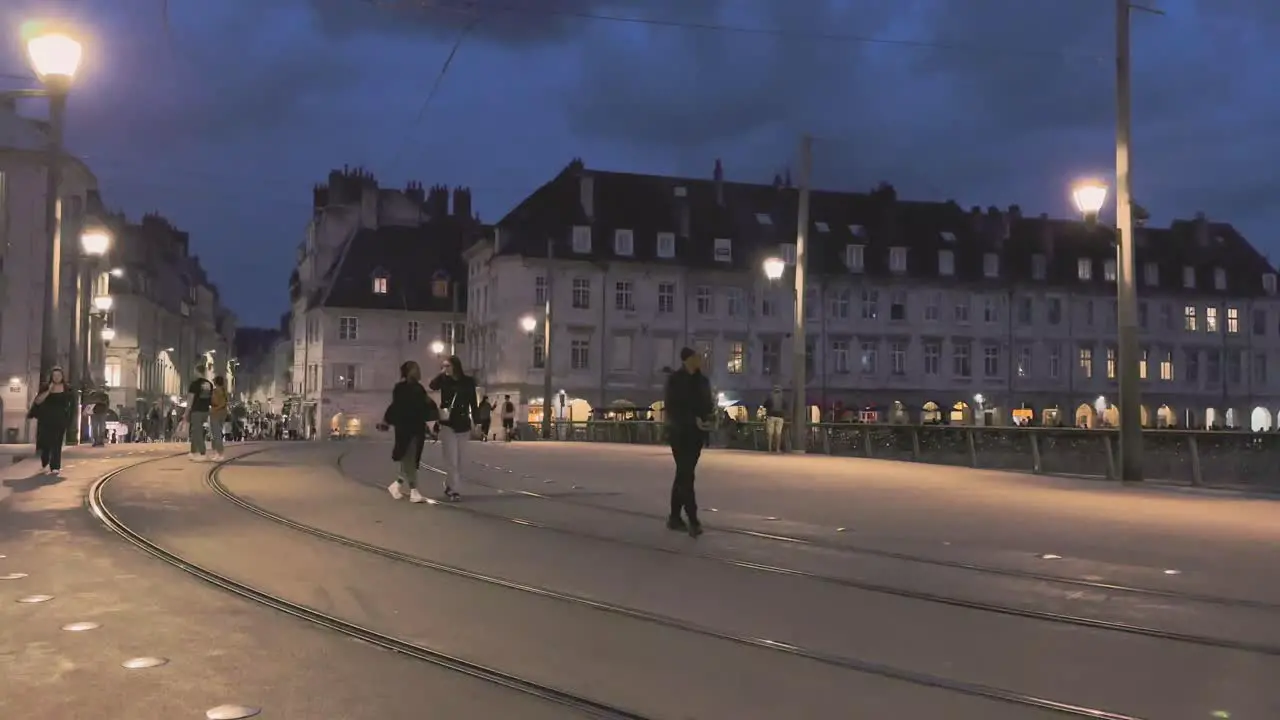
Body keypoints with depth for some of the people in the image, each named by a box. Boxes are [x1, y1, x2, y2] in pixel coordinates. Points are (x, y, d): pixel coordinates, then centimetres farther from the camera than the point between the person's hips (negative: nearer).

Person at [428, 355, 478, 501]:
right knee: (452, 458, -6)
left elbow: (473, 402, 2)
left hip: (463, 424, 1)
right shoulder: (444, 380, -1)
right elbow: (432, 385, -23)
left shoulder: (468, 381, -1)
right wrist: (442, 373, -18)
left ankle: (449, 486, 26)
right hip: (447, 424, -1)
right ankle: (453, 489, -3)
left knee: (460, 459, 9)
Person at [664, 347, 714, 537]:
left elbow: (707, 404, 17)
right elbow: (671, 407, -12)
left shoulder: (702, 380, 11)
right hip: (680, 433, -6)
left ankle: (674, 516, 19)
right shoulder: (675, 379, -7)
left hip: (697, 433, 6)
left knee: (684, 474, 11)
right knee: (686, 475, -12)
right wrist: (693, 420, -20)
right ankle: (693, 521, -17)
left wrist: (710, 409, -7)